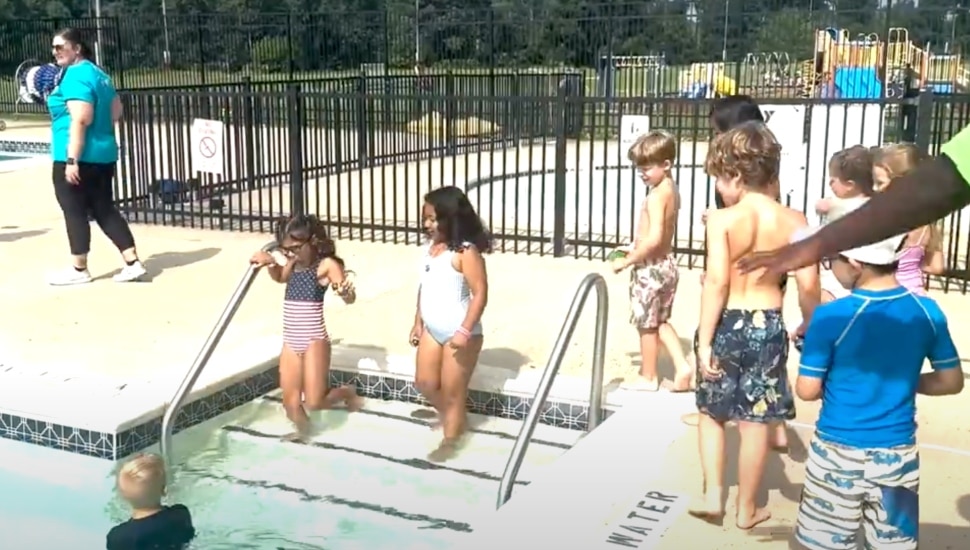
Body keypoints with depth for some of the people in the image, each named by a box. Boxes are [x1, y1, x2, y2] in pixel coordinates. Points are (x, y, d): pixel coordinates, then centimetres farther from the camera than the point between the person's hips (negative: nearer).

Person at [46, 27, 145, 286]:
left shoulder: (75, 76, -15)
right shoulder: (98, 73, 14)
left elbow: (80, 120, -23)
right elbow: (116, 112, 21)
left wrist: (72, 159, -24)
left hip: (76, 157, -9)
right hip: (103, 154, 9)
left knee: (74, 212, 3)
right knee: (104, 210, 12)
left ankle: (79, 270, 13)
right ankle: (133, 263, 8)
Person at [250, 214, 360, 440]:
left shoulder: (326, 264, -11)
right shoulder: (293, 264, 8)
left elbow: (350, 298, -18)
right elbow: (280, 277, 31)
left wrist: (345, 291, -42)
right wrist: (270, 262, 10)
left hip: (314, 340, -6)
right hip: (290, 343, 6)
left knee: (314, 402, -9)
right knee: (291, 404, 10)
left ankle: (347, 392, 21)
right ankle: (303, 432, 38)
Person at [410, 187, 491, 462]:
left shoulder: (466, 252, -20)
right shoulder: (430, 247, 5)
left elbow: (480, 294, -21)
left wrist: (465, 331, -25)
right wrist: (418, 322, 14)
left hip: (458, 333, -8)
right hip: (432, 330, 8)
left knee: (453, 391, 5)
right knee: (425, 382, 17)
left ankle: (450, 441, 22)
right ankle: (451, 417, 42)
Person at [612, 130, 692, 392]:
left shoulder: (656, 196, -23)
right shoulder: (672, 190, 6)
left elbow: (654, 238, -29)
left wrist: (628, 261, -21)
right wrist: (638, 248, 16)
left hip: (650, 267, -9)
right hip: (666, 263, 9)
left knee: (647, 324, 7)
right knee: (661, 321, 21)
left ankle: (648, 377, 21)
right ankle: (683, 367, 13)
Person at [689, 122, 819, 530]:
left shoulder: (722, 220, -15)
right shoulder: (793, 221, -6)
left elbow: (717, 282, -20)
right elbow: (808, 285, -10)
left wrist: (705, 339, -16)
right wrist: (811, 327, 8)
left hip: (726, 323, -2)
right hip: (768, 326, 2)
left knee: (711, 413, 20)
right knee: (755, 423, 11)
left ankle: (713, 496, 18)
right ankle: (747, 510, 24)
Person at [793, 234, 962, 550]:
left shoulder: (831, 317, -17)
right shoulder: (927, 312, -5)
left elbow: (807, 391, -11)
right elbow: (951, 382, 4)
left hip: (838, 455, -4)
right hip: (898, 456, 4)